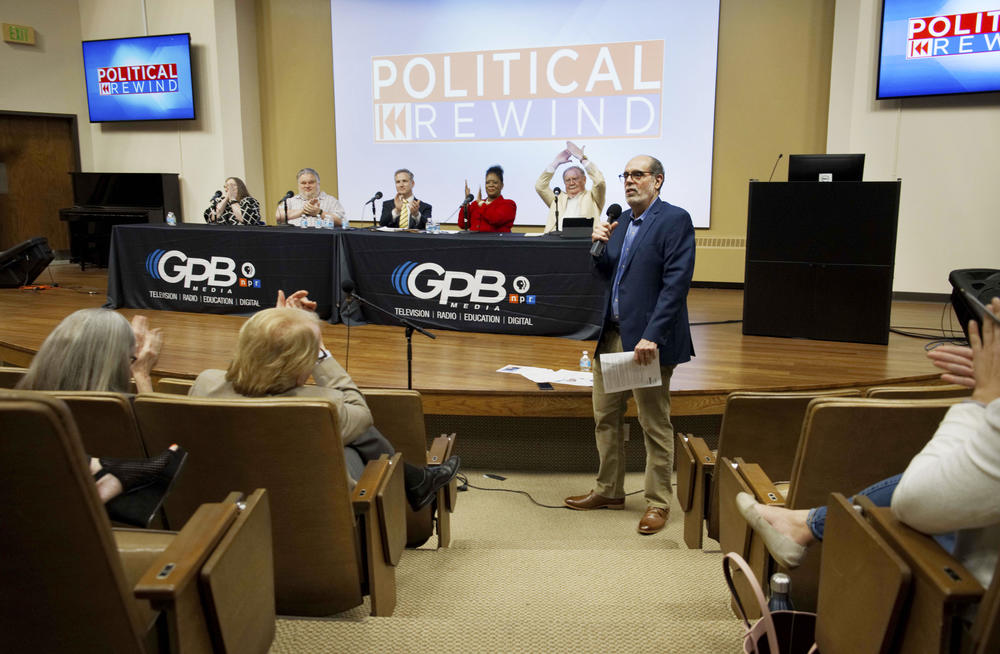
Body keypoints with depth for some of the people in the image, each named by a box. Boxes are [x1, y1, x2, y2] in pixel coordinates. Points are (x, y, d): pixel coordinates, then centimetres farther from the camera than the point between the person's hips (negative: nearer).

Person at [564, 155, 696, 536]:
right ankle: (609, 491, 31)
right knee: (605, 417, 15)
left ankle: (658, 502, 18)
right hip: (611, 334, 8)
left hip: (647, 340, -8)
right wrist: (599, 244, -1)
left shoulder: (674, 220, -9)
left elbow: (676, 284, -17)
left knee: (655, 425, 4)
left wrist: (652, 337, -23)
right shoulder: (621, 221, 15)